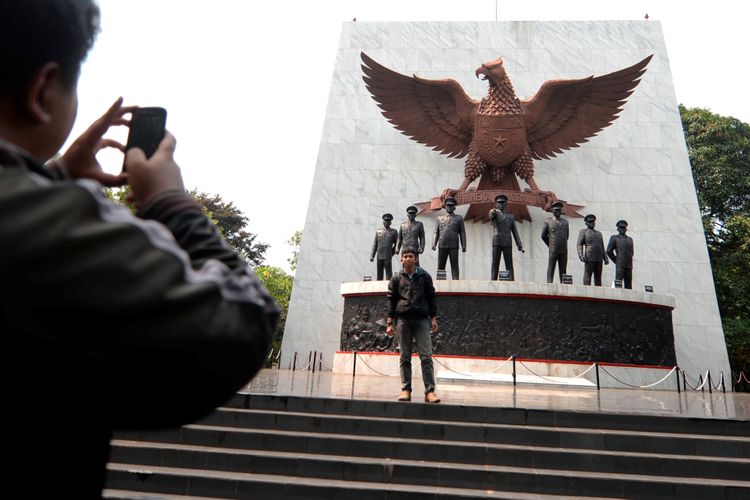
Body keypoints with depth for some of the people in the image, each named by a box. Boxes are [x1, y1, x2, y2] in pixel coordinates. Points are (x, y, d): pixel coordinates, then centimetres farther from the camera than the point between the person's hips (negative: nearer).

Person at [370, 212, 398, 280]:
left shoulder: (394, 232, 7)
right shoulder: (378, 231, 12)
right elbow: (375, 244, 11)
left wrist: (392, 252, 5)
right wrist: (372, 255, 6)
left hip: (388, 257, -3)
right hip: (379, 256, 3)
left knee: (388, 274, -5)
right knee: (379, 274, 7)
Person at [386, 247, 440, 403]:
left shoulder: (424, 276, 10)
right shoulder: (396, 278, 10)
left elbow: (431, 297, 10)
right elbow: (391, 300, 8)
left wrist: (433, 318, 2)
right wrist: (390, 323, 2)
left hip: (422, 320, -1)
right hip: (403, 320, 1)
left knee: (426, 356, -8)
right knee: (405, 357, 4)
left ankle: (430, 391, -9)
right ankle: (406, 389, 8)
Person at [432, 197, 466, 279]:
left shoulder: (459, 218, 12)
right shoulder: (440, 218, 17)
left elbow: (462, 233, 8)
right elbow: (436, 233, 15)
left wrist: (463, 246, -1)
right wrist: (434, 244, 1)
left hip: (454, 246, -2)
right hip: (442, 245, 2)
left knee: (454, 265, -2)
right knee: (440, 266, 1)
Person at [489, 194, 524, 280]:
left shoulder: (510, 217, 19)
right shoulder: (494, 213, 9)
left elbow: (515, 232, 15)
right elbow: (491, 215, -18)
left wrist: (519, 245, 3)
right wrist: (493, 212, -44)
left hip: (508, 244, 3)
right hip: (496, 243, -2)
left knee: (509, 265, -3)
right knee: (495, 265, -5)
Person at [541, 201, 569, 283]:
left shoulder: (565, 222, 13)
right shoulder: (548, 221, 3)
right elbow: (543, 236, 8)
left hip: (564, 251, 3)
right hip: (553, 251, -3)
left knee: (563, 271, 3)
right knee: (551, 269, -4)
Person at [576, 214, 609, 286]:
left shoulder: (599, 233, 24)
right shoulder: (583, 232, 9)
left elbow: (602, 247, 23)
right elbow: (579, 245, -1)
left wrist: (605, 258, 10)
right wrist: (581, 256, -16)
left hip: (599, 259, 5)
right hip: (589, 259, -5)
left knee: (598, 277, 4)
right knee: (587, 277, -9)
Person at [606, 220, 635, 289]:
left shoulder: (630, 239, 20)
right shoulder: (614, 238, 6)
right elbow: (609, 251, 0)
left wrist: (628, 260, 17)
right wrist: (616, 261, 3)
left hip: (629, 265, 5)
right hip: (620, 265, -5)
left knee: (628, 285, 1)